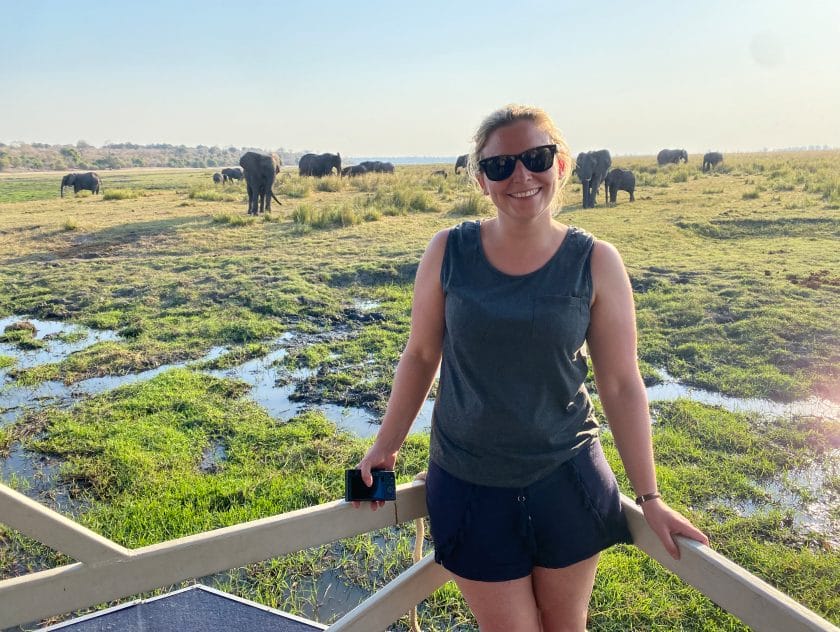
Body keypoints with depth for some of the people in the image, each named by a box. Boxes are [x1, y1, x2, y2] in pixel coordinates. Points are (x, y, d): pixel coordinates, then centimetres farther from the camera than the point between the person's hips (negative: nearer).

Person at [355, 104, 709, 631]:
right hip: (469, 484, 0)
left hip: (568, 480, 1)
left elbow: (622, 385, -5)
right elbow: (421, 355, 2)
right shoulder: (449, 252, -8)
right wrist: (386, 446, 6)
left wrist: (650, 498, -2)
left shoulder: (596, 262, -9)